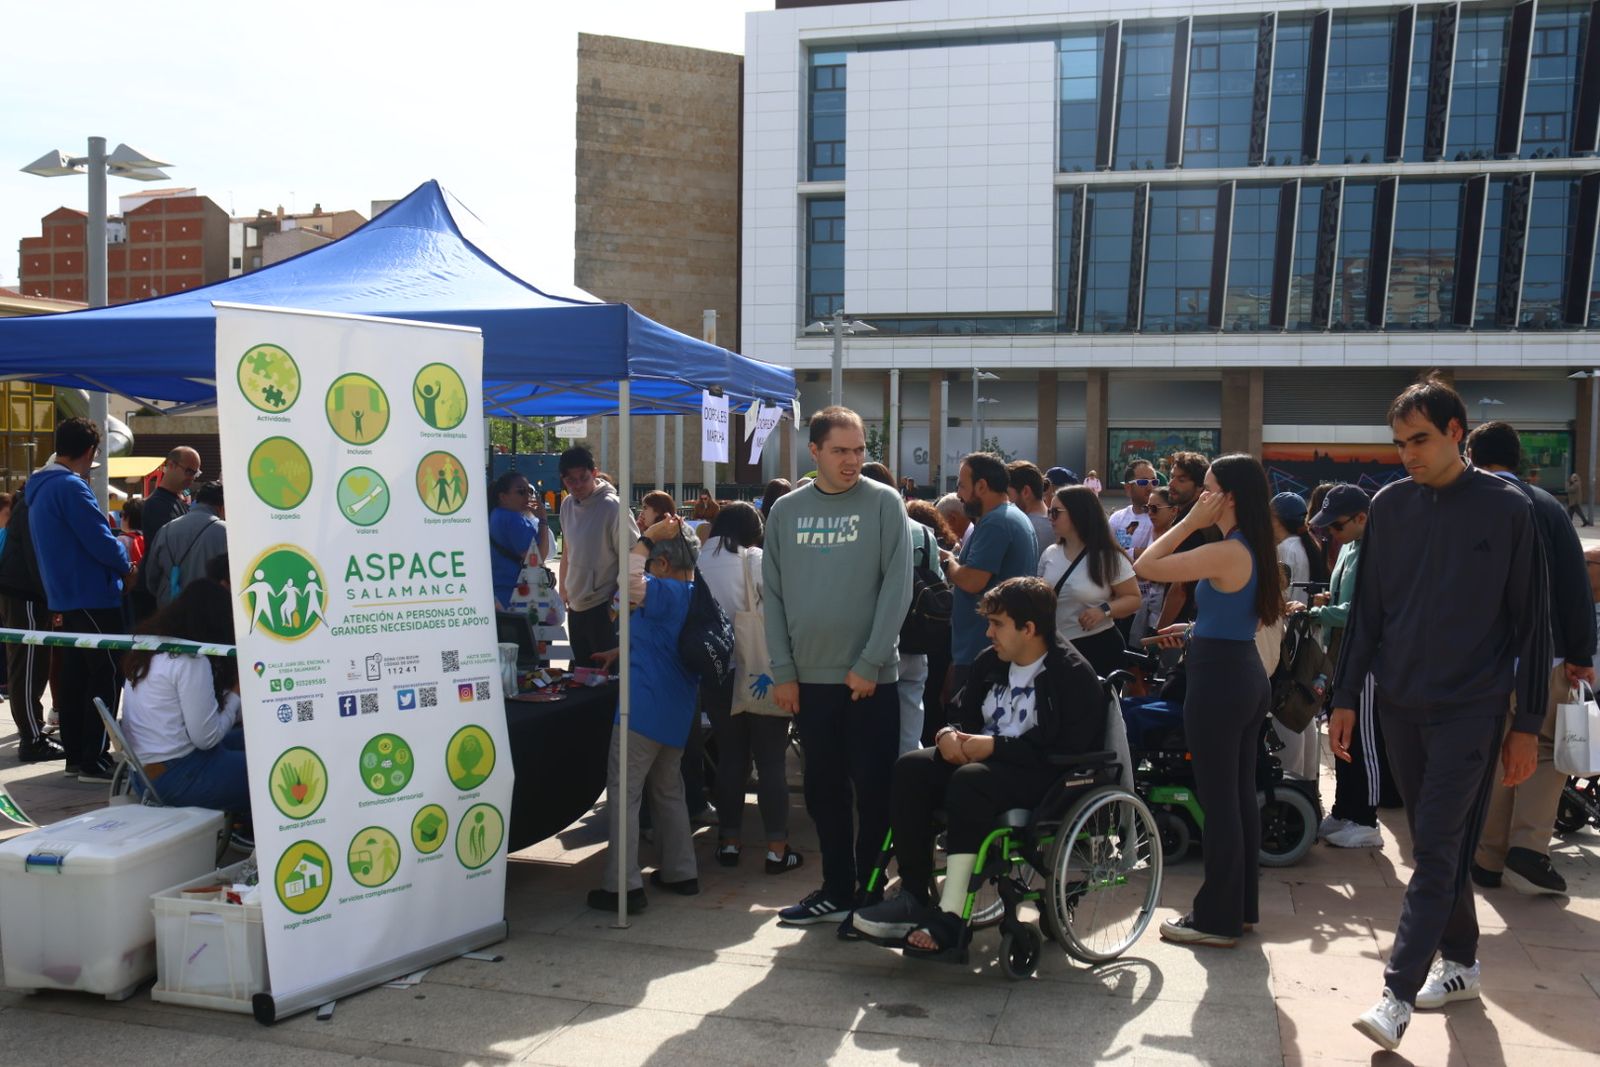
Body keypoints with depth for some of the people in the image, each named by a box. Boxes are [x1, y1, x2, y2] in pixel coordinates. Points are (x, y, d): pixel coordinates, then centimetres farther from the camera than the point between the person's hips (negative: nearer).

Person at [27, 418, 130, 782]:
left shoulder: (39, 488, 13)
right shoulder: (70, 486, -17)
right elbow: (100, 542, -19)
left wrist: (114, 552, 15)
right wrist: (125, 564, -1)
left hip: (65, 596, 10)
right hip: (91, 597, -9)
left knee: (75, 676, 12)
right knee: (106, 677, -5)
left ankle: (75, 755, 17)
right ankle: (93, 760, -4)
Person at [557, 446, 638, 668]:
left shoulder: (612, 507, -15)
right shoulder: (567, 505, 6)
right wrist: (563, 591, 17)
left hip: (603, 608, -7)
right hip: (576, 605, 7)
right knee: (580, 669, 16)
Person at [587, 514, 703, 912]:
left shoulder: (667, 593, -16)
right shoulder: (693, 596, 12)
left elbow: (630, 582, -34)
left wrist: (647, 538, -22)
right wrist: (622, 651, 26)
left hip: (645, 708, -9)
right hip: (677, 710, 9)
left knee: (624, 793, -3)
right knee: (668, 790, 20)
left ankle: (622, 886, -2)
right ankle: (680, 872, 26)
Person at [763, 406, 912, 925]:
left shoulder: (883, 503, -3)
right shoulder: (786, 511, 6)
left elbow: (897, 586, -8)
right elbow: (773, 595, 6)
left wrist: (869, 663, -13)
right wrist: (782, 671, 1)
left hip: (870, 677, -3)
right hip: (808, 677, 3)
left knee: (873, 790, 3)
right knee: (824, 790, 11)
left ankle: (869, 893, 18)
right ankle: (836, 889, 24)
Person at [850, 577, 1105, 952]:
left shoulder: (1073, 674, -9)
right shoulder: (990, 662, 13)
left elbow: (1067, 751, -18)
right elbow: (966, 718, 21)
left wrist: (995, 746, -20)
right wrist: (950, 734, -5)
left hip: (1045, 778, -7)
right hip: (985, 761, 8)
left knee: (969, 780, -36)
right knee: (911, 767, -18)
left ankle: (951, 917, -33)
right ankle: (914, 896, -18)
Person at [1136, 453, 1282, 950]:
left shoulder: (1224, 554, -19)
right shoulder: (1258, 551, 9)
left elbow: (1145, 567, -17)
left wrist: (1189, 523, -12)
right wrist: (1196, 630, 20)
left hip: (1218, 679, -10)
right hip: (1248, 674, 10)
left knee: (1217, 799, -2)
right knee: (1240, 794, 16)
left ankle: (1217, 918, 7)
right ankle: (1242, 906, 27)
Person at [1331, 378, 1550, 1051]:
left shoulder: (1507, 509, -5)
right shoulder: (1390, 505, 4)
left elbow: (1531, 622, -3)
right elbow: (1367, 609, 9)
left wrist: (1527, 725, -4)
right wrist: (1345, 698, 6)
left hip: (1470, 709, -4)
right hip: (1399, 703, 4)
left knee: (1436, 851, -8)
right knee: (1437, 844, 13)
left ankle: (1397, 995, -6)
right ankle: (1460, 961, 29)